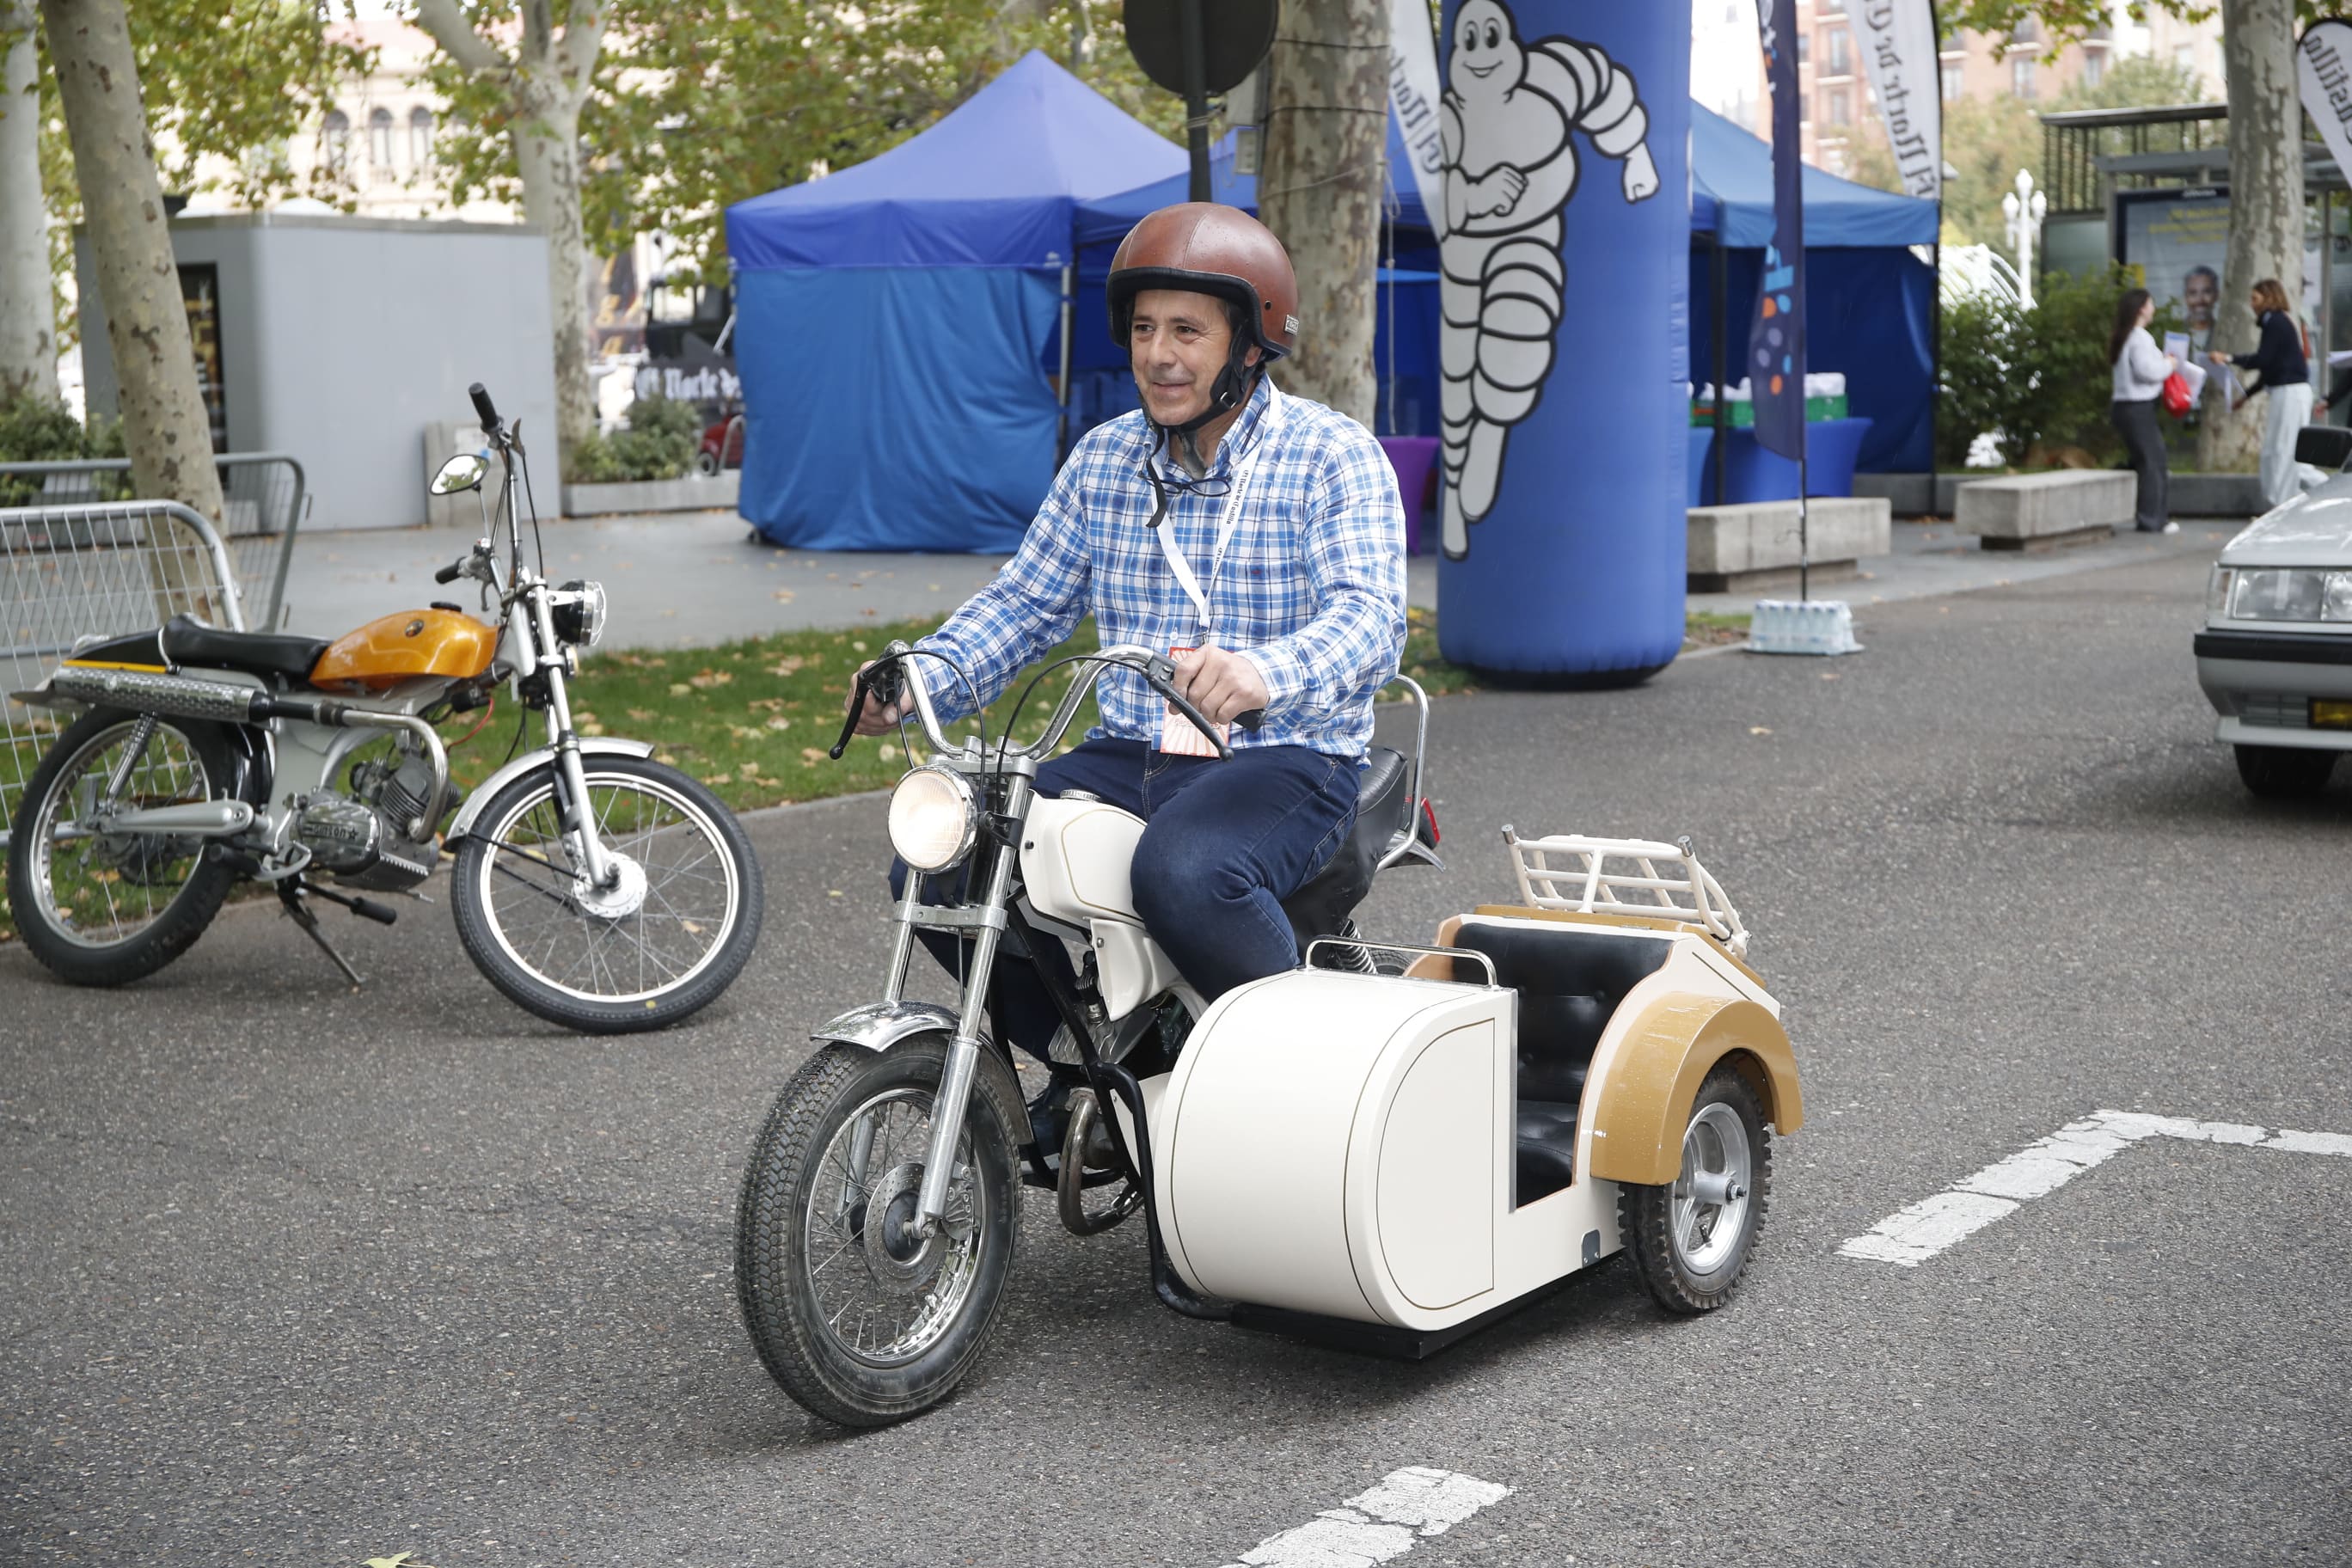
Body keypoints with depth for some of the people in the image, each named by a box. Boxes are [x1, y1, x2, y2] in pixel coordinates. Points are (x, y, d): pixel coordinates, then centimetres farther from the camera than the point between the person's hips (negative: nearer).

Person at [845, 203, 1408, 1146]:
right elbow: (1027, 599, 13)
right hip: (1127, 754, 6)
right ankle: (1088, 1061, 11)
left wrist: (1266, 671, -42)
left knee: (1182, 874, -38)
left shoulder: (1336, 456, -6)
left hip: (1287, 759, -6)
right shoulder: (1103, 459, 13)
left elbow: (1369, 618, -20)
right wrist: (922, 678, -6)